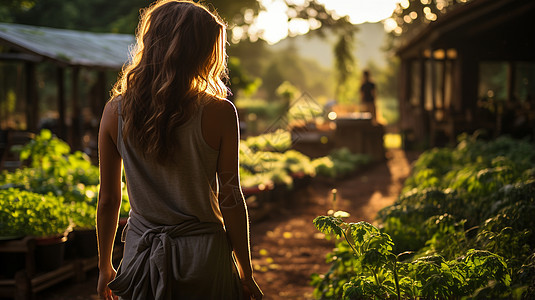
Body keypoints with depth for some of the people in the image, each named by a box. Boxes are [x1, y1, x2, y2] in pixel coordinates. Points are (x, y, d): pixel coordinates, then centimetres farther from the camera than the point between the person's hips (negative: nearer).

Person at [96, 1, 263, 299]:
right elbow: (230, 199, -9)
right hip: (202, 252, -2)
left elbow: (108, 200, 2)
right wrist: (246, 273, 2)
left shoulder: (116, 110, -4)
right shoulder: (218, 113, -13)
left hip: (141, 257, 3)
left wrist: (105, 268, 14)